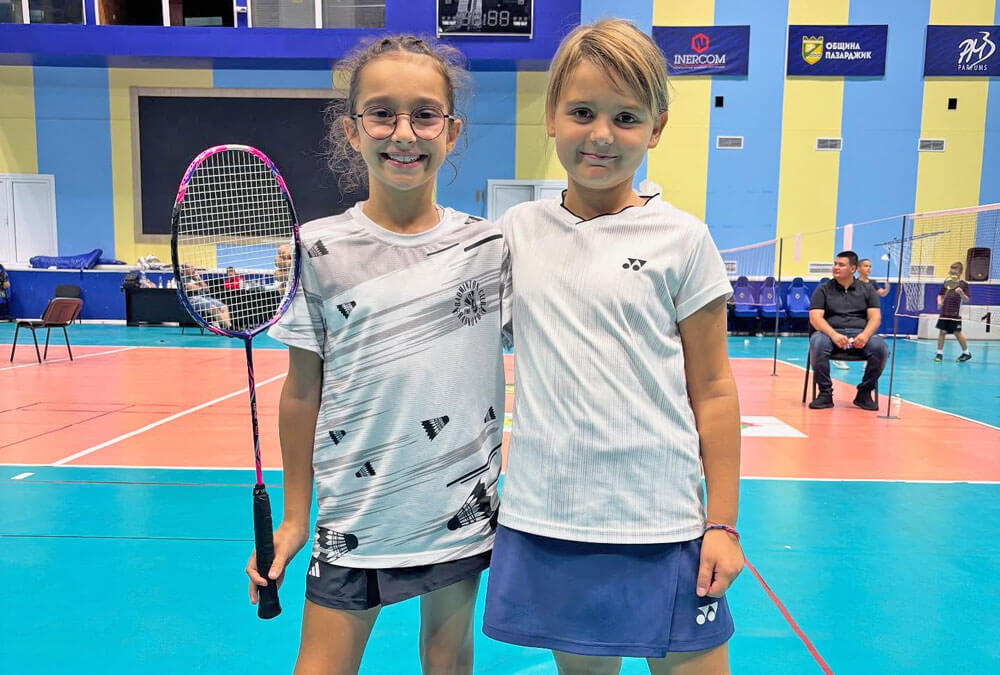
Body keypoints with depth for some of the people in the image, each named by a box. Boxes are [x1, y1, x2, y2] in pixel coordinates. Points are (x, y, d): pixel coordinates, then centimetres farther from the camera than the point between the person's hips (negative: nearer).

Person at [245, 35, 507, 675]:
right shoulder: (318, 250, -6)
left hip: (465, 507, 2)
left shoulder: (490, 245, -3)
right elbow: (303, 391, 0)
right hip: (356, 518, -1)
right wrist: (293, 517, 5)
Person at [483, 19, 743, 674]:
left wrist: (723, 523, -1)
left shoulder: (682, 238, -4)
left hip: (659, 526, -2)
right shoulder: (518, 228, 3)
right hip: (543, 521, 3)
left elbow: (712, 389, -1)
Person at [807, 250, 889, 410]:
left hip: (860, 333, 2)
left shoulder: (867, 289, 16)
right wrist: (833, 335, -22)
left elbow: (875, 316, 5)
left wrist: (865, 335, -17)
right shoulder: (823, 289, 10)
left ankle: (864, 393, -9)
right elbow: (815, 317, -3)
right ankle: (825, 393, -22)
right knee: (817, 343, -36)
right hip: (831, 332, -1)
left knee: (880, 348, -30)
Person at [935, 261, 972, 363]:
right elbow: (940, 294, 17)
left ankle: (966, 353, 16)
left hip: (955, 313, -4)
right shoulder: (946, 282, 8)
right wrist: (939, 301, -3)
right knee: (942, 331, 2)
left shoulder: (963, 284, -3)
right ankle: (939, 353, 8)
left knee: (957, 333, -1)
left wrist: (961, 293, -26)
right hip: (944, 312, 4)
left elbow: (966, 300, -6)